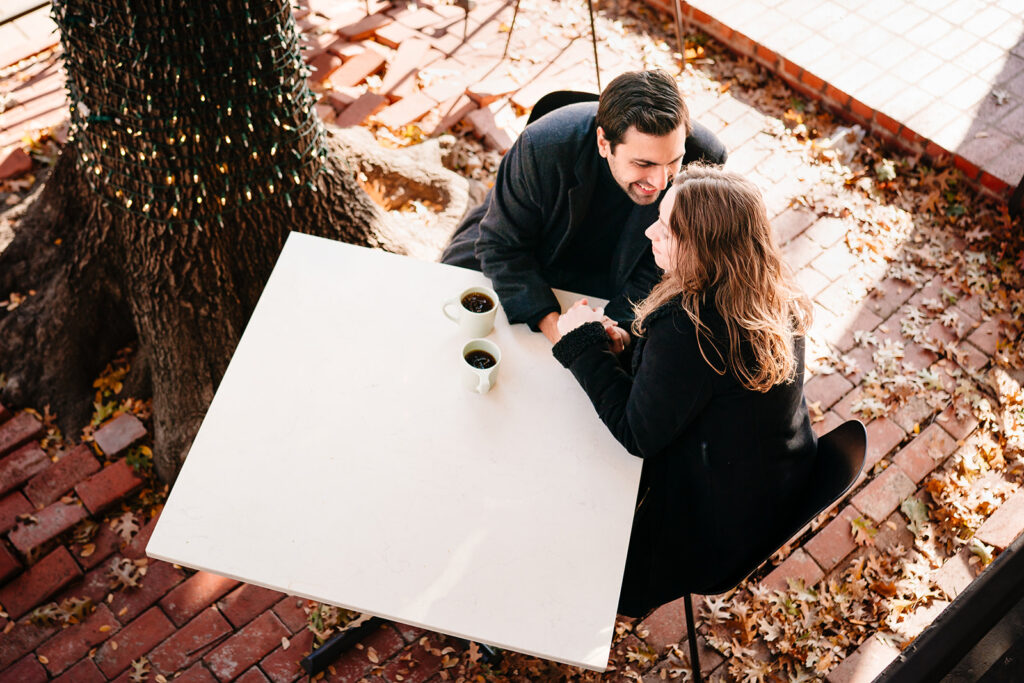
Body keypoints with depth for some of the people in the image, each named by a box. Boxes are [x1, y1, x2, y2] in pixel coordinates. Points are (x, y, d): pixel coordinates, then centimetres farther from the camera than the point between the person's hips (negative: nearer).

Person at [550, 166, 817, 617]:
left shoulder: (688, 330, -37)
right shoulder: (773, 293, -10)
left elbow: (637, 434, -25)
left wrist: (585, 343, -19)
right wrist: (635, 346, -6)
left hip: (720, 525, -8)